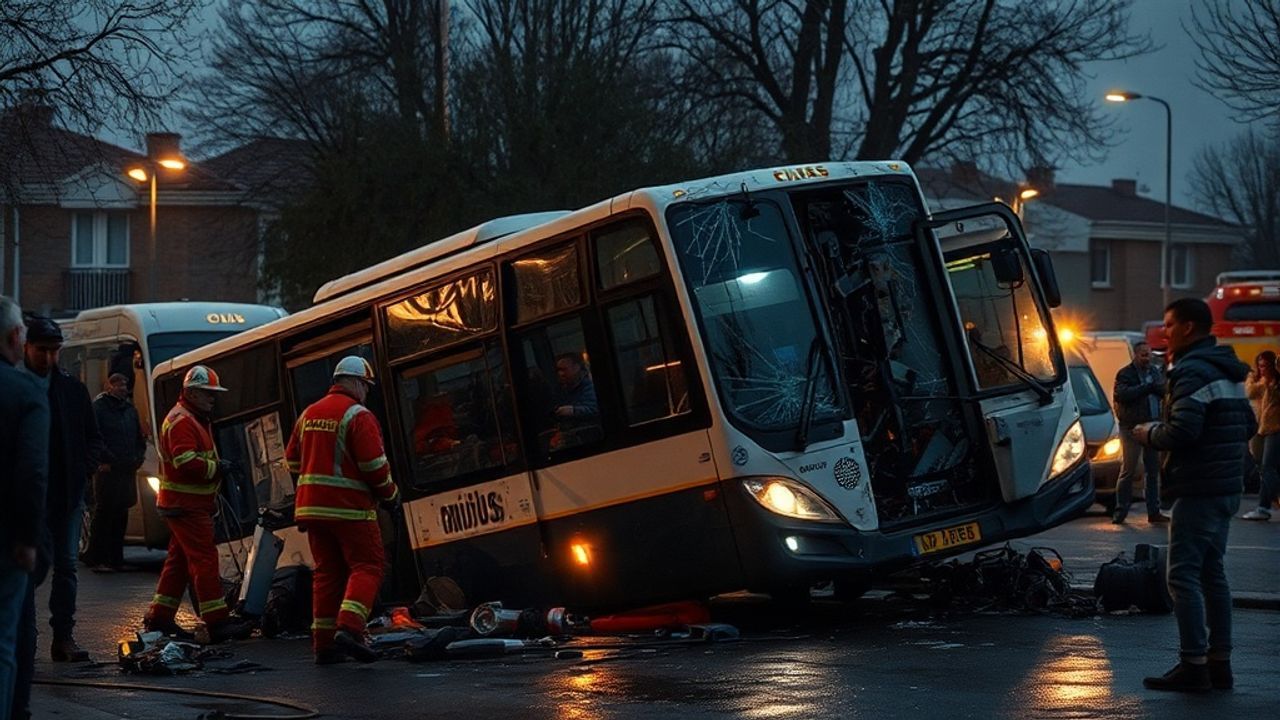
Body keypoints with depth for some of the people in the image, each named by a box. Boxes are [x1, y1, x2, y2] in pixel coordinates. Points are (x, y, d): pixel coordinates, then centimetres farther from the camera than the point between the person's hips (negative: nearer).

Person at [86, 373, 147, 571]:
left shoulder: (130, 409, 18)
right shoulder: (99, 407, -3)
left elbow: (140, 439, 24)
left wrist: (138, 458, 9)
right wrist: (107, 460, -15)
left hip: (127, 472, 7)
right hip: (107, 471, -7)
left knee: (121, 516, 9)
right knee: (103, 513, -8)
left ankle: (116, 559, 15)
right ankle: (96, 559, -7)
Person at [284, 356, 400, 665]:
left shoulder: (308, 414, 14)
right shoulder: (358, 415, -9)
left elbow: (292, 460, 19)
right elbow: (374, 464, -14)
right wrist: (390, 495, 1)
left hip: (313, 505, 7)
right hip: (349, 507, -7)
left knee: (328, 572, 11)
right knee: (366, 567, -2)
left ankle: (324, 644, 8)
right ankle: (349, 629, -20)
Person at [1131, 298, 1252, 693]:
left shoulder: (1191, 372, -15)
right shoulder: (1229, 371, 17)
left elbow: (1182, 431, -24)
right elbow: (1248, 426, 23)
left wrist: (1149, 434, -6)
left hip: (1198, 492, -10)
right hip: (1227, 489, 10)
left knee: (1183, 574, -8)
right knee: (1212, 572, 14)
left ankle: (1193, 664, -11)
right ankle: (1219, 661, 16)